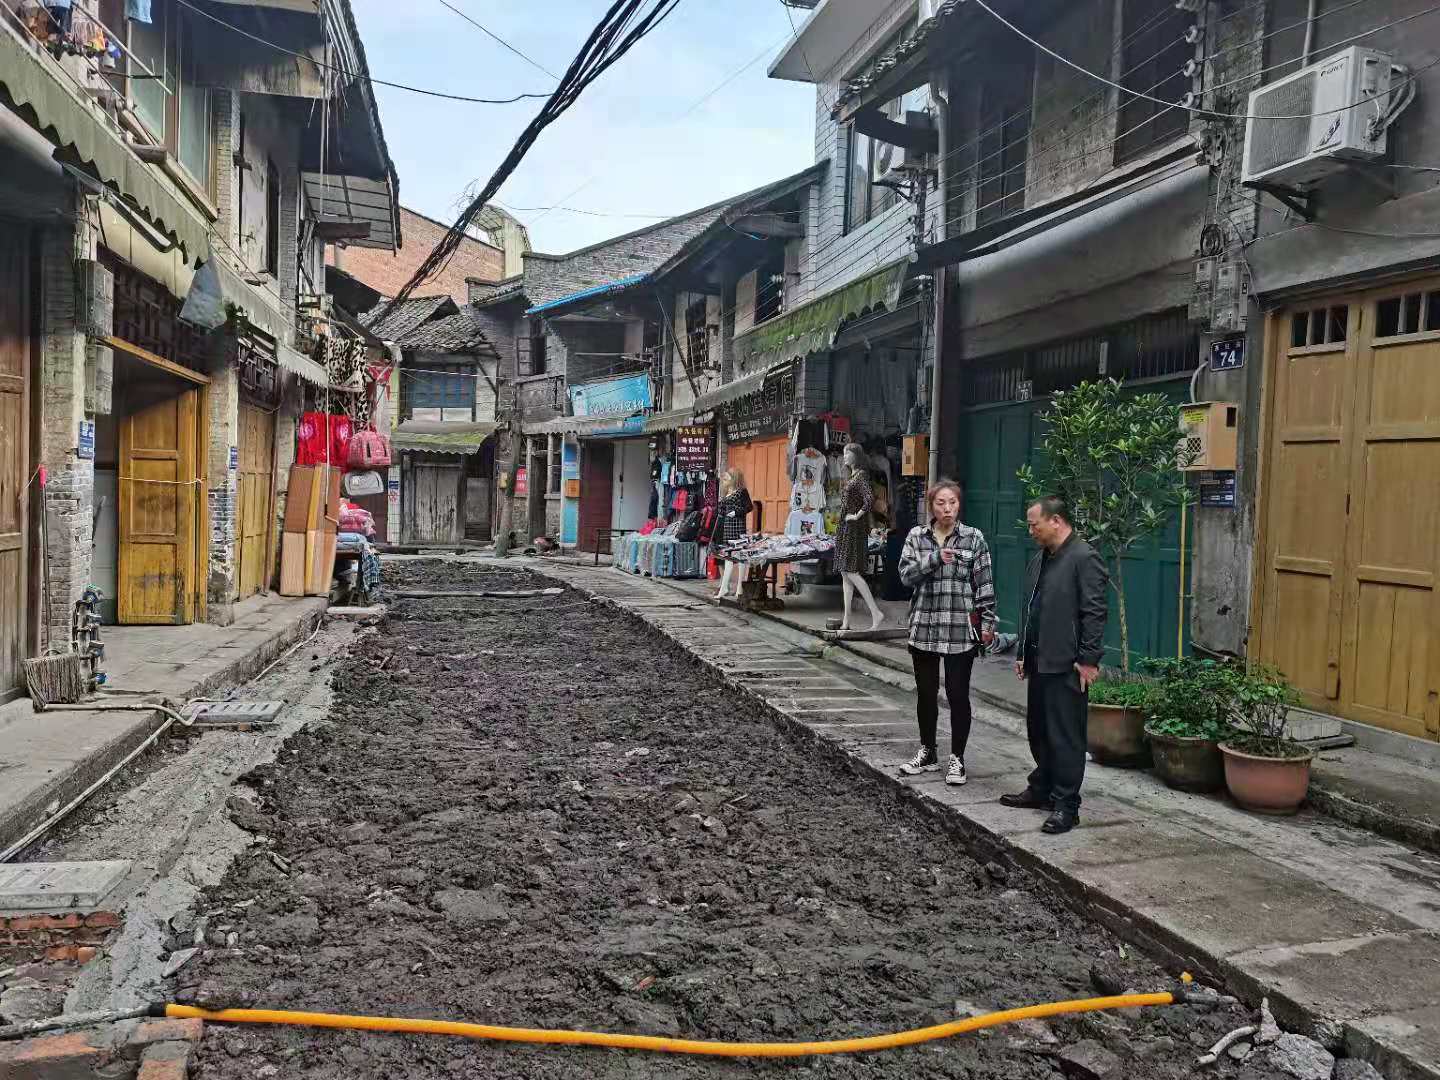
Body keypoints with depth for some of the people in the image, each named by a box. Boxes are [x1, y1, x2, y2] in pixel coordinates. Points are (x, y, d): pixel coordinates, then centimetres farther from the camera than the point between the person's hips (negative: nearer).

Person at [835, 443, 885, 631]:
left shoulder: (861, 476, -12)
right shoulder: (852, 476, 17)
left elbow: (870, 499, -28)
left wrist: (858, 515, -18)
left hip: (855, 529, -10)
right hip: (845, 530, 10)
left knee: (851, 572, -14)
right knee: (845, 573, 8)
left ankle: (876, 613, -12)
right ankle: (846, 621, 10)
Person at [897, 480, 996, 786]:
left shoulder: (974, 538, 0)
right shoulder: (916, 536, 5)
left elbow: (985, 584, 1)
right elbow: (906, 574, -6)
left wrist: (988, 622, -3)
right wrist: (936, 559, -19)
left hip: (961, 629, -2)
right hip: (924, 626, 2)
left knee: (958, 694, 1)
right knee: (926, 693, 12)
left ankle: (957, 758, 14)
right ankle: (927, 753, 27)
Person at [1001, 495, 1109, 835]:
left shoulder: (1085, 558, -13)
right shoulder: (1040, 559, 16)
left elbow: (1094, 613, -16)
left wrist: (1088, 660, -17)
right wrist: (1023, 653, 20)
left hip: (1067, 666, -9)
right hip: (1039, 662, 9)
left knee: (1066, 736, -3)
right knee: (1039, 730, 17)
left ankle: (1066, 805, 4)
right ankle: (1041, 790, 30)